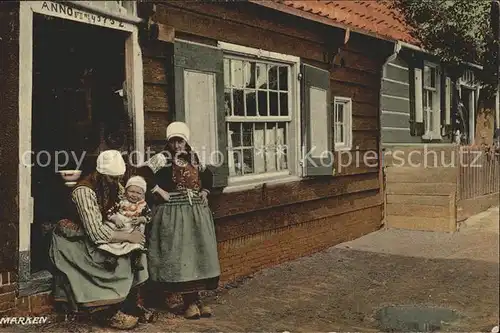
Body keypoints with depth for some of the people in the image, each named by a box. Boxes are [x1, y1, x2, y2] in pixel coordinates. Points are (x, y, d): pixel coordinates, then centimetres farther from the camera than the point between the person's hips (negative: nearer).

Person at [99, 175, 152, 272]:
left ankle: (137, 258, -10)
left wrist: (141, 219, -15)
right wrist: (115, 219, -18)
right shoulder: (121, 203, -1)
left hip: (135, 230, 1)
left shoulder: (143, 205, 2)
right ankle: (112, 256, -11)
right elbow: (109, 213, -1)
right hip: (119, 228, -1)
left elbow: (148, 216, 4)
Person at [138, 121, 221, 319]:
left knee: (199, 253, 6)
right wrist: (159, 191, -16)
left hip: (197, 212, 6)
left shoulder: (193, 158, 11)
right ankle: (189, 302, 6)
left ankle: (196, 299, 16)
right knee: (179, 255, -4)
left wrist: (205, 192, 12)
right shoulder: (162, 158, -6)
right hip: (173, 213, -5)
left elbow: (207, 175, 27)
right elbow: (143, 173, -19)